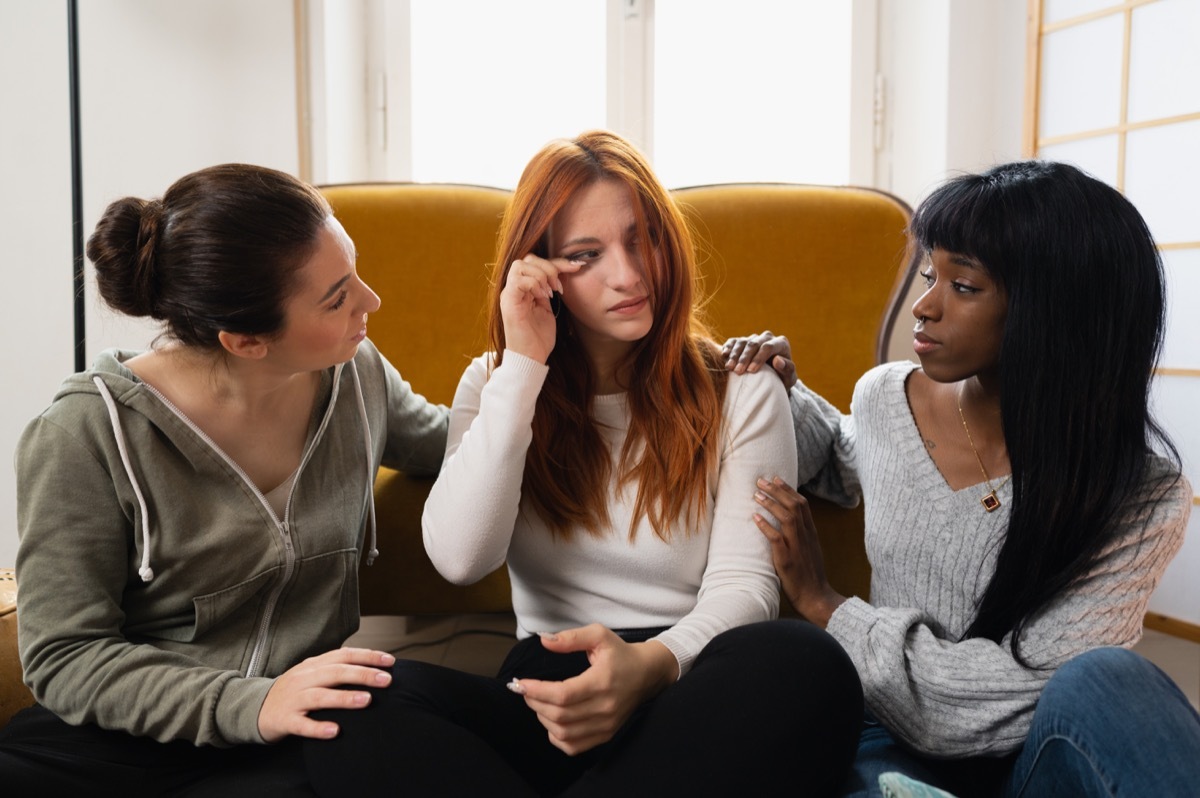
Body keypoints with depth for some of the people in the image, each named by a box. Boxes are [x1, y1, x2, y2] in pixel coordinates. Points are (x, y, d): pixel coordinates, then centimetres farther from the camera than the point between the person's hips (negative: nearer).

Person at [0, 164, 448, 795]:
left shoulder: (357, 374, 1)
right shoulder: (87, 435, -14)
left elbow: (442, 442, 22)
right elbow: (65, 656, -12)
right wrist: (248, 706, -25)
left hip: (299, 740, 2)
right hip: (127, 735, -1)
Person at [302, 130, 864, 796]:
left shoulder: (741, 392, 5)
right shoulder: (493, 384, 11)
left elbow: (743, 582, -5)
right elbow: (460, 559, -6)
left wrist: (650, 665, -27)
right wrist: (524, 366, -9)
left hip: (687, 702, 0)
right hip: (546, 690, 1)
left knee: (805, 665, -36)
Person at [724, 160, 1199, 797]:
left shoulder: (1143, 495, -14)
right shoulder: (885, 397, 0)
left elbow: (1021, 687, -17)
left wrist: (823, 605, -12)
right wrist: (784, 396, 7)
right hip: (899, 742, 4)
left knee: (1105, 681, -38)